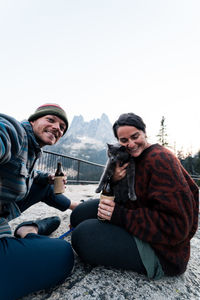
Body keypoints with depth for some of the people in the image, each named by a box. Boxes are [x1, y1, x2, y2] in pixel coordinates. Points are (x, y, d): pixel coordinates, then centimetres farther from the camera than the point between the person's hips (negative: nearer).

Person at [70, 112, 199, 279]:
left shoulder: (160, 160, -21)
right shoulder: (132, 158, 6)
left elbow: (176, 224, -25)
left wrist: (121, 216, -29)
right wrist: (113, 180, -15)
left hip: (161, 252, -7)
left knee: (82, 236, -21)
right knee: (80, 214, -4)